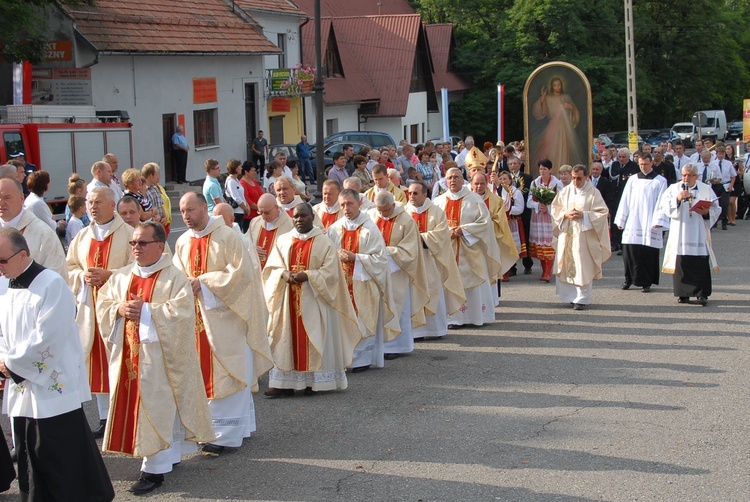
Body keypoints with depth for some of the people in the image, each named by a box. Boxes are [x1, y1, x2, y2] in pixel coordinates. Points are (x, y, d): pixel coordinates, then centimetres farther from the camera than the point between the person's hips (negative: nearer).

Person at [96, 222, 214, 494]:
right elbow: (102, 304, 9)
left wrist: (146, 310, -19)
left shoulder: (174, 277, -6)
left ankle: (154, 469, 2)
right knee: (133, 406, 9)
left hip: (159, 356, -6)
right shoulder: (121, 276, 12)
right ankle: (169, 455, 22)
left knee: (157, 409, -4)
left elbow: (182, 310, -17)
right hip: (128, 354, 6)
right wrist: (119, 309, -11)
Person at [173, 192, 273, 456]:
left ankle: (227, 433, -1)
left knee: (227, 372, -4)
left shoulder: (227, 237, -9)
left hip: (226, 315, -6)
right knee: (206, 372, 8)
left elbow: (241, 272, -15)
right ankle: (240, 425, 19)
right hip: (197, 316, 6)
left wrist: (205, 282, -18)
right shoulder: (182, 243, 9)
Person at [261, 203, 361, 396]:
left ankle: (313, 382, 5)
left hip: (313, 300, -3)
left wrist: (307, 276, -19)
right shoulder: (282, 241, 10)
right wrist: (284, 274, -14)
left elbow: (330, 272, -8)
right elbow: (271, 267, 6)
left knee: (313, 339, -1)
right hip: (287, 300, 3)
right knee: (286, 338, 0)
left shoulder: (324, 243, -1)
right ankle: (285, 382, 1)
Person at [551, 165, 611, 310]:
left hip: (584, 234, -4)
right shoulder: (565, 191, 7)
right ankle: (570, 295, 16)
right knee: (566, 265, 4)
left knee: (583, 267, -4)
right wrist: (565, 214, -8)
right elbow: (555, 209, 12)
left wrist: (584, 215, -15)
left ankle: (582, 298, 3)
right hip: (566, 234, 4)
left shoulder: (593, 193, -3)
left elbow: (603, 212, -4)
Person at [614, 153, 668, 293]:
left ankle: (646, 282, 7)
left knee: (648, 253, -2)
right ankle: (629, 279, 11)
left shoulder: (660, 181, 4)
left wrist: (658, 221, -12)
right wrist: (620, 220, 6)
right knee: (629, 250, -3)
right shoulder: (632, 179, 11)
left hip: (649, 224, -2)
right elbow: (625, 200, 10)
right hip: (632, 223, 2)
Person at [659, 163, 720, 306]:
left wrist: (707, 212, -14)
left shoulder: (706, 189, 8)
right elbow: (663, 205, -1)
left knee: (701, 264, -8)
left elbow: (716, 209, 6)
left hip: (699, 234, -1)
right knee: (681, 262, -2)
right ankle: (683, 294, 6)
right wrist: (677, 199, -15)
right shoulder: (674, 188, 9)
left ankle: (701, 293, -4)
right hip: (680, 234, 1)